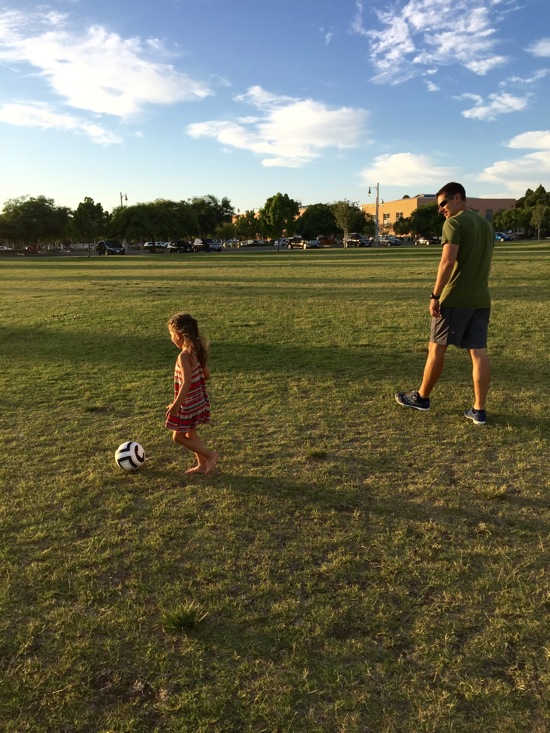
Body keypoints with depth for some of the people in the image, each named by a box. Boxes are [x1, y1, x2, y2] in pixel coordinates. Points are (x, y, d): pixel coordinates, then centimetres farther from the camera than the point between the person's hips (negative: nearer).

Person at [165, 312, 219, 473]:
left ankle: (210, 455, 7)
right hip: (199, 400, 9)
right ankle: (202, 464, 28)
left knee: (178, 436, 6)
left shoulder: (184, 356, -23)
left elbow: (186, 383, -28)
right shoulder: (197, 351, 2)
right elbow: (206, 375, 9)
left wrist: (176, 404, -23)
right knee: (190, 434, 20)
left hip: (188, 403, -9)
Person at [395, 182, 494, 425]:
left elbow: (448, 262, -19)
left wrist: (435, 296, -16)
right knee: (478, 352, 3)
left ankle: (422, 397, 19)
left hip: (455, 298, -7)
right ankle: (479, 410, 4)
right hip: (481, 299, 7)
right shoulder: (486, 225, 17)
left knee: (437, 348, 6)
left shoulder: (454, 223, -9)